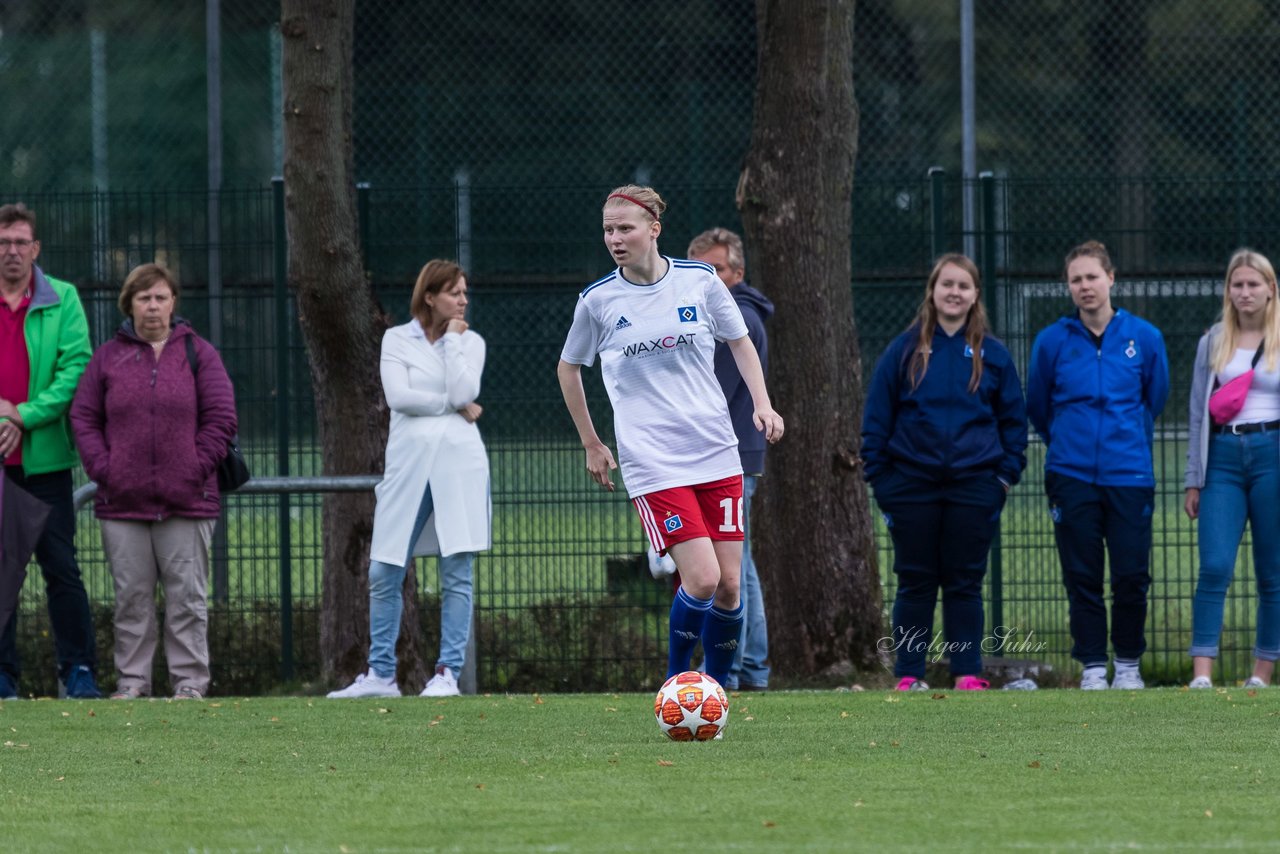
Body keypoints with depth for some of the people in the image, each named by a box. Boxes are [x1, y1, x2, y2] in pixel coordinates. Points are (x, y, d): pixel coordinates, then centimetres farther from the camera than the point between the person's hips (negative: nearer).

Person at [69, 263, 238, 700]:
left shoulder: (198, 353, 5)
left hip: (187, 500, -1)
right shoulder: (109, 357, 8)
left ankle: (190, 681, 4)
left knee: (186, 594, 0)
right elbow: (83, 417, 8)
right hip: (123, 499, 1)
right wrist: (102, 468, -4)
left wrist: (197, 468, -7)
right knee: (131, 595, 4)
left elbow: (221, 417, 2)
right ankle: (132, 679, 10)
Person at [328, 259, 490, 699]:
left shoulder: (471, 342, 9)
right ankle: (380, 675, 9)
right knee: (384, 573, 0)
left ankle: (448, 673, 1)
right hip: (409, 463, 0)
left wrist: (452, 339, -2)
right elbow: (398, 395, -8)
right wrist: (454, 406, -8)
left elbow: (463, 392, -8)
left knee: (457, 574, -3)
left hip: (459, 463, 0)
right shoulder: (397, 339, 6)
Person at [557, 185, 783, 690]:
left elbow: (740, 344, 15)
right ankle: (675, 681, 5)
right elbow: (568, 368, 15)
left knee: (728, 584, -1)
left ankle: (718, 687, 19)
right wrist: (591, 445, 15)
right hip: (653, 463, -2)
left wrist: (762, 403, 1)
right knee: (701, 579, -16)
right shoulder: (598, 300, -1)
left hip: (717, 455, 3)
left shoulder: (700, 280, 1)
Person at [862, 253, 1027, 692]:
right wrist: (878, 476, -1)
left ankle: (967, 673, 6)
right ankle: (908, 675, 6)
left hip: (974, 484, 0)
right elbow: (877, 417, 5)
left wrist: (1007, 474, 2)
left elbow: (1013, 418, 11)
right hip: (912, 485, 0)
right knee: (914, 582, 3)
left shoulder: (992, 354, 6)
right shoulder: (905, 350, 4)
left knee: (965, 582, 3)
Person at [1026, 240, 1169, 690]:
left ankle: (1129, 665, 14)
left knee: (1132, 576, 0)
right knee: (1082, 577, 2)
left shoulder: (1144, 337, 2)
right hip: (1072, 476, 0)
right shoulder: (1052, 341, 0)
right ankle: (1092, 666, 10)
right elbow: (1037, 408, 14)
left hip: (1129, 475, 0)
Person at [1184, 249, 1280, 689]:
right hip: (1223, 458, 1)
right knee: (1214, 567, -12)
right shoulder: (1213, 343, 11)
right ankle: (1201, 675, -16)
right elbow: (1198, 415, 13)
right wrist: (1194, 480, 9)